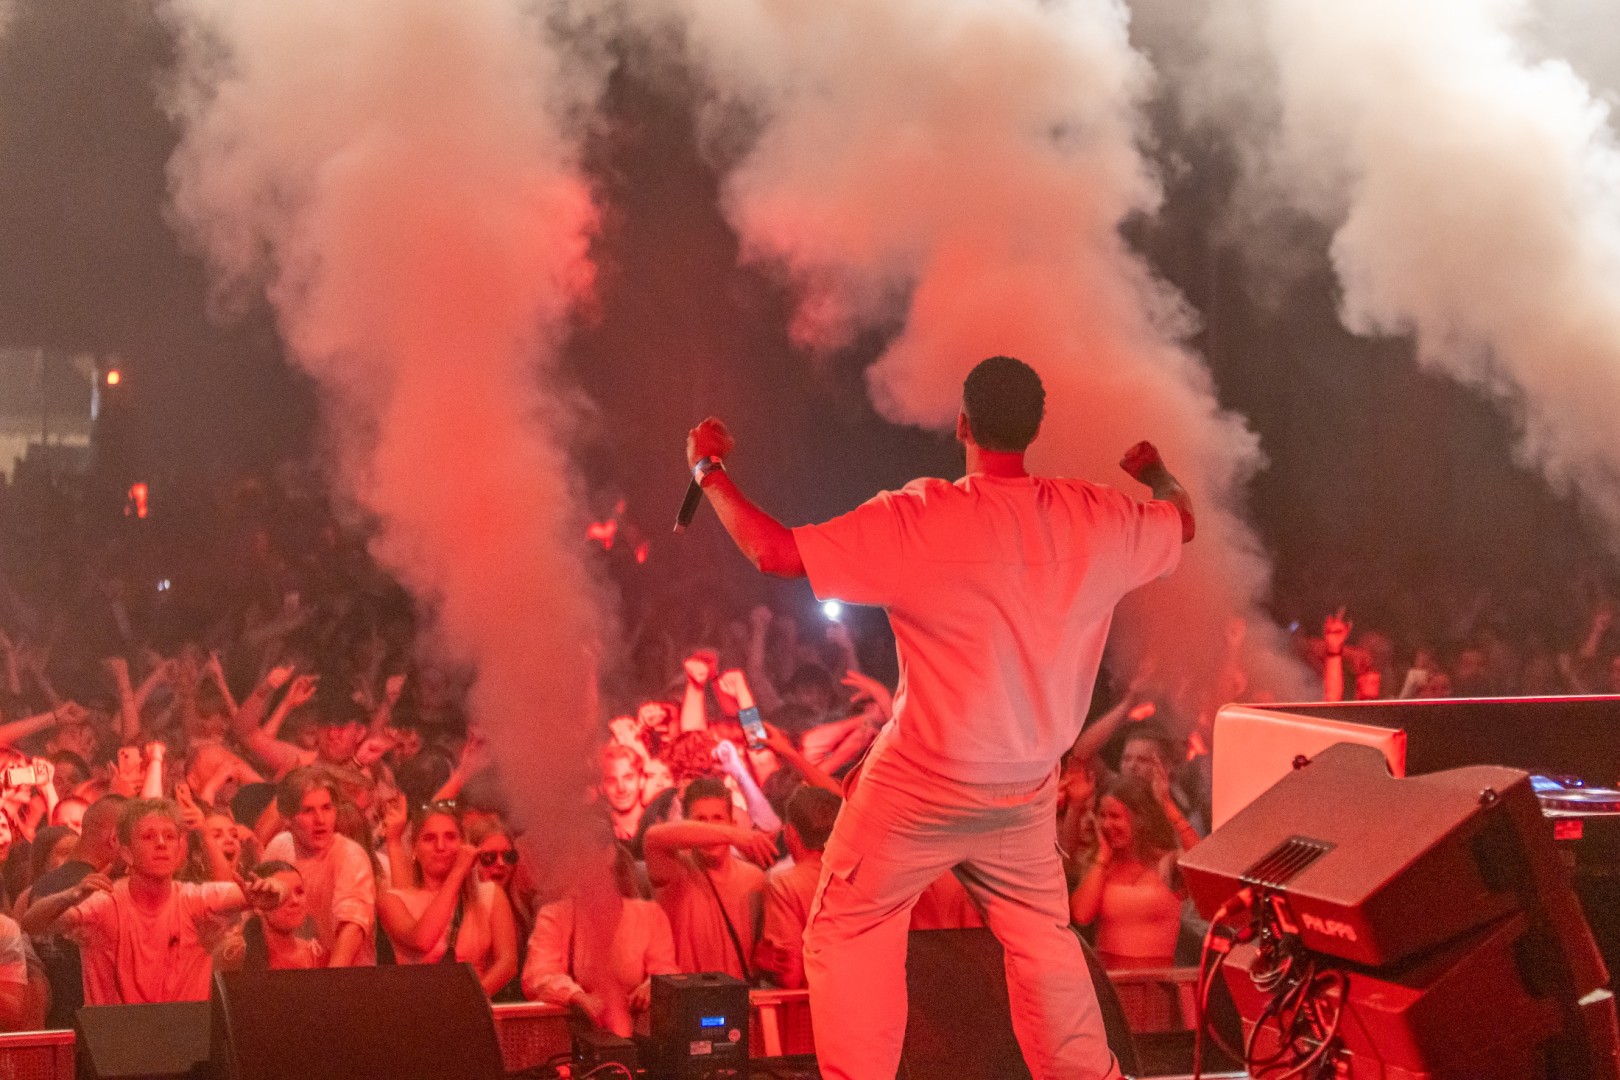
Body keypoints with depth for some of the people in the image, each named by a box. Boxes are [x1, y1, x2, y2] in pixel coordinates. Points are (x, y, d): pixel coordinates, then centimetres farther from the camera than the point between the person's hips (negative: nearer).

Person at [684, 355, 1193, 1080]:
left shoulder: (917, 522, -20)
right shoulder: (1098, 519, -6)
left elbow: (774, 553, -18)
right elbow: (1182, 523, 16)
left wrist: (710, 470, -3)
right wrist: (1159, 476, 39)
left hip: (921, 784, -5)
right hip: (1027, 791, 5)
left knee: (848, 930, 8)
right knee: (1039, 933, 20)